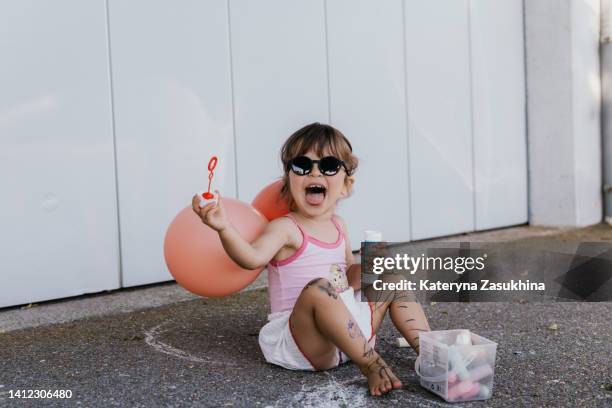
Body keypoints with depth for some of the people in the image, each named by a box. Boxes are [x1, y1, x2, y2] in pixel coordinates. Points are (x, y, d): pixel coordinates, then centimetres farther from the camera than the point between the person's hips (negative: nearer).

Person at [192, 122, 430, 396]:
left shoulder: (338, 225, 11)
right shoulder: (286, 228, -12)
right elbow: (253, 257, -33)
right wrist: (225, 228, -50)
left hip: (348, 330, 8)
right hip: (304, 341, -7)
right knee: (319, 288, -36)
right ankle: (370, 364, -27)